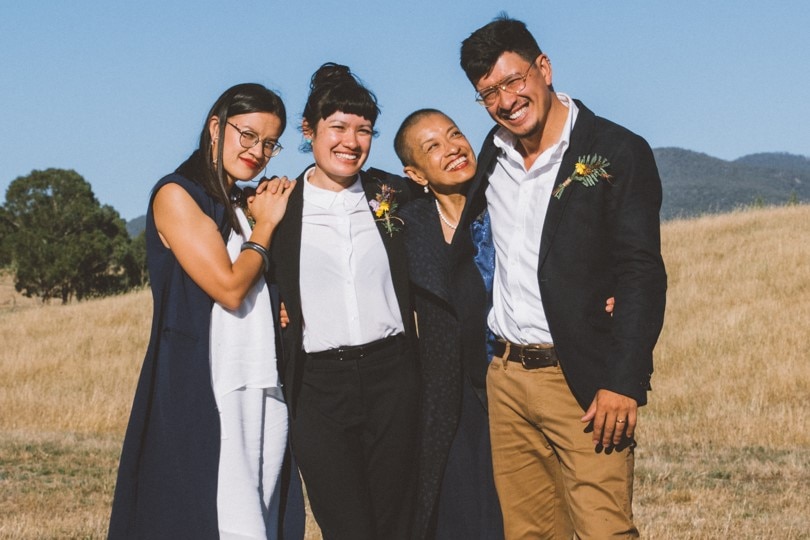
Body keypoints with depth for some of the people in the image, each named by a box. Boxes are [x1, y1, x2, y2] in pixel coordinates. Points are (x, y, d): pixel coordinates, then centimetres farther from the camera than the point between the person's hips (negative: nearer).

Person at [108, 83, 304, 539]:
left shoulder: (247, 206, 18)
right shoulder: (177, 195, -5)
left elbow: (270, 291, 13)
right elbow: (229, 288, -12)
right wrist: (265, 227, 0)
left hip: (265, 389, 8)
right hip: (206, 390, -8)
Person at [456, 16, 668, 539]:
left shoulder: (618, 153, -7)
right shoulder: (495, 153, 12)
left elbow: (642, 276, -12)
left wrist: (623, 384, -18)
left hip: (584, 383, -6)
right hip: (506, 377, 6)